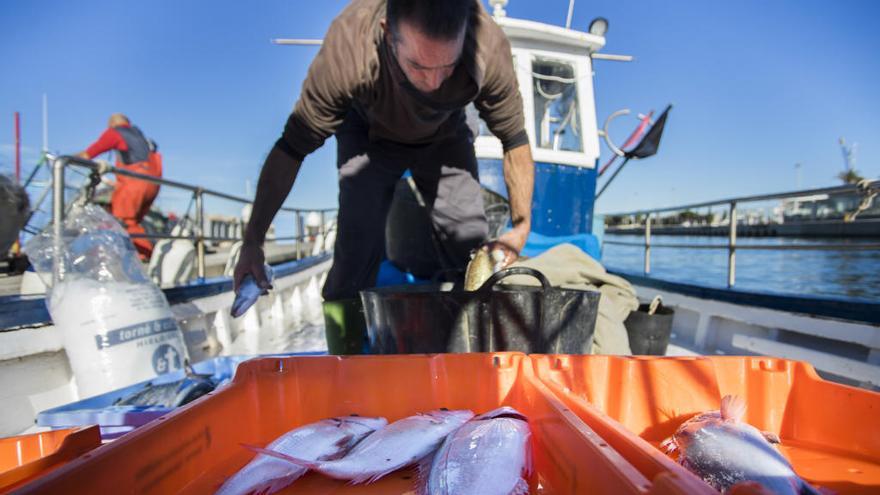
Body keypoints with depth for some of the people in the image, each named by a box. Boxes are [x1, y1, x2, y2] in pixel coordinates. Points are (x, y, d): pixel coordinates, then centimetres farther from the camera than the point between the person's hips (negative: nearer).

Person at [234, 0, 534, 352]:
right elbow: (291, 148, -26)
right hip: (369, 134, -1)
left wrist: (521, 225, -22)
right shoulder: (347, 48, -37)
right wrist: (252, 241, -21)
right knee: (356, 255, -17)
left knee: (476, 253, -4)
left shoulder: (489, 47, -33)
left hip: (445, 137, 2)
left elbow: (515, 141, -16)